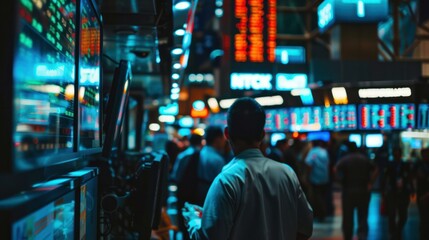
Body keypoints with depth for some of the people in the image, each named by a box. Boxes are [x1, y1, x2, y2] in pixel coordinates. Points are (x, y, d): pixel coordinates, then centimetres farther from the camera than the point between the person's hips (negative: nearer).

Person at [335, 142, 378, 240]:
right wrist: (370, 183, 2)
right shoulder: (365, 158, 6)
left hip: (348, 192, -2)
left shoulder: (344, 159, -4)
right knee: (363, 217, 4)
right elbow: (375, 171, -1)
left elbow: (336, 170, -20)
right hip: (363, 191, 2)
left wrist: (342, 182, -8)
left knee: (348, 218, 11)